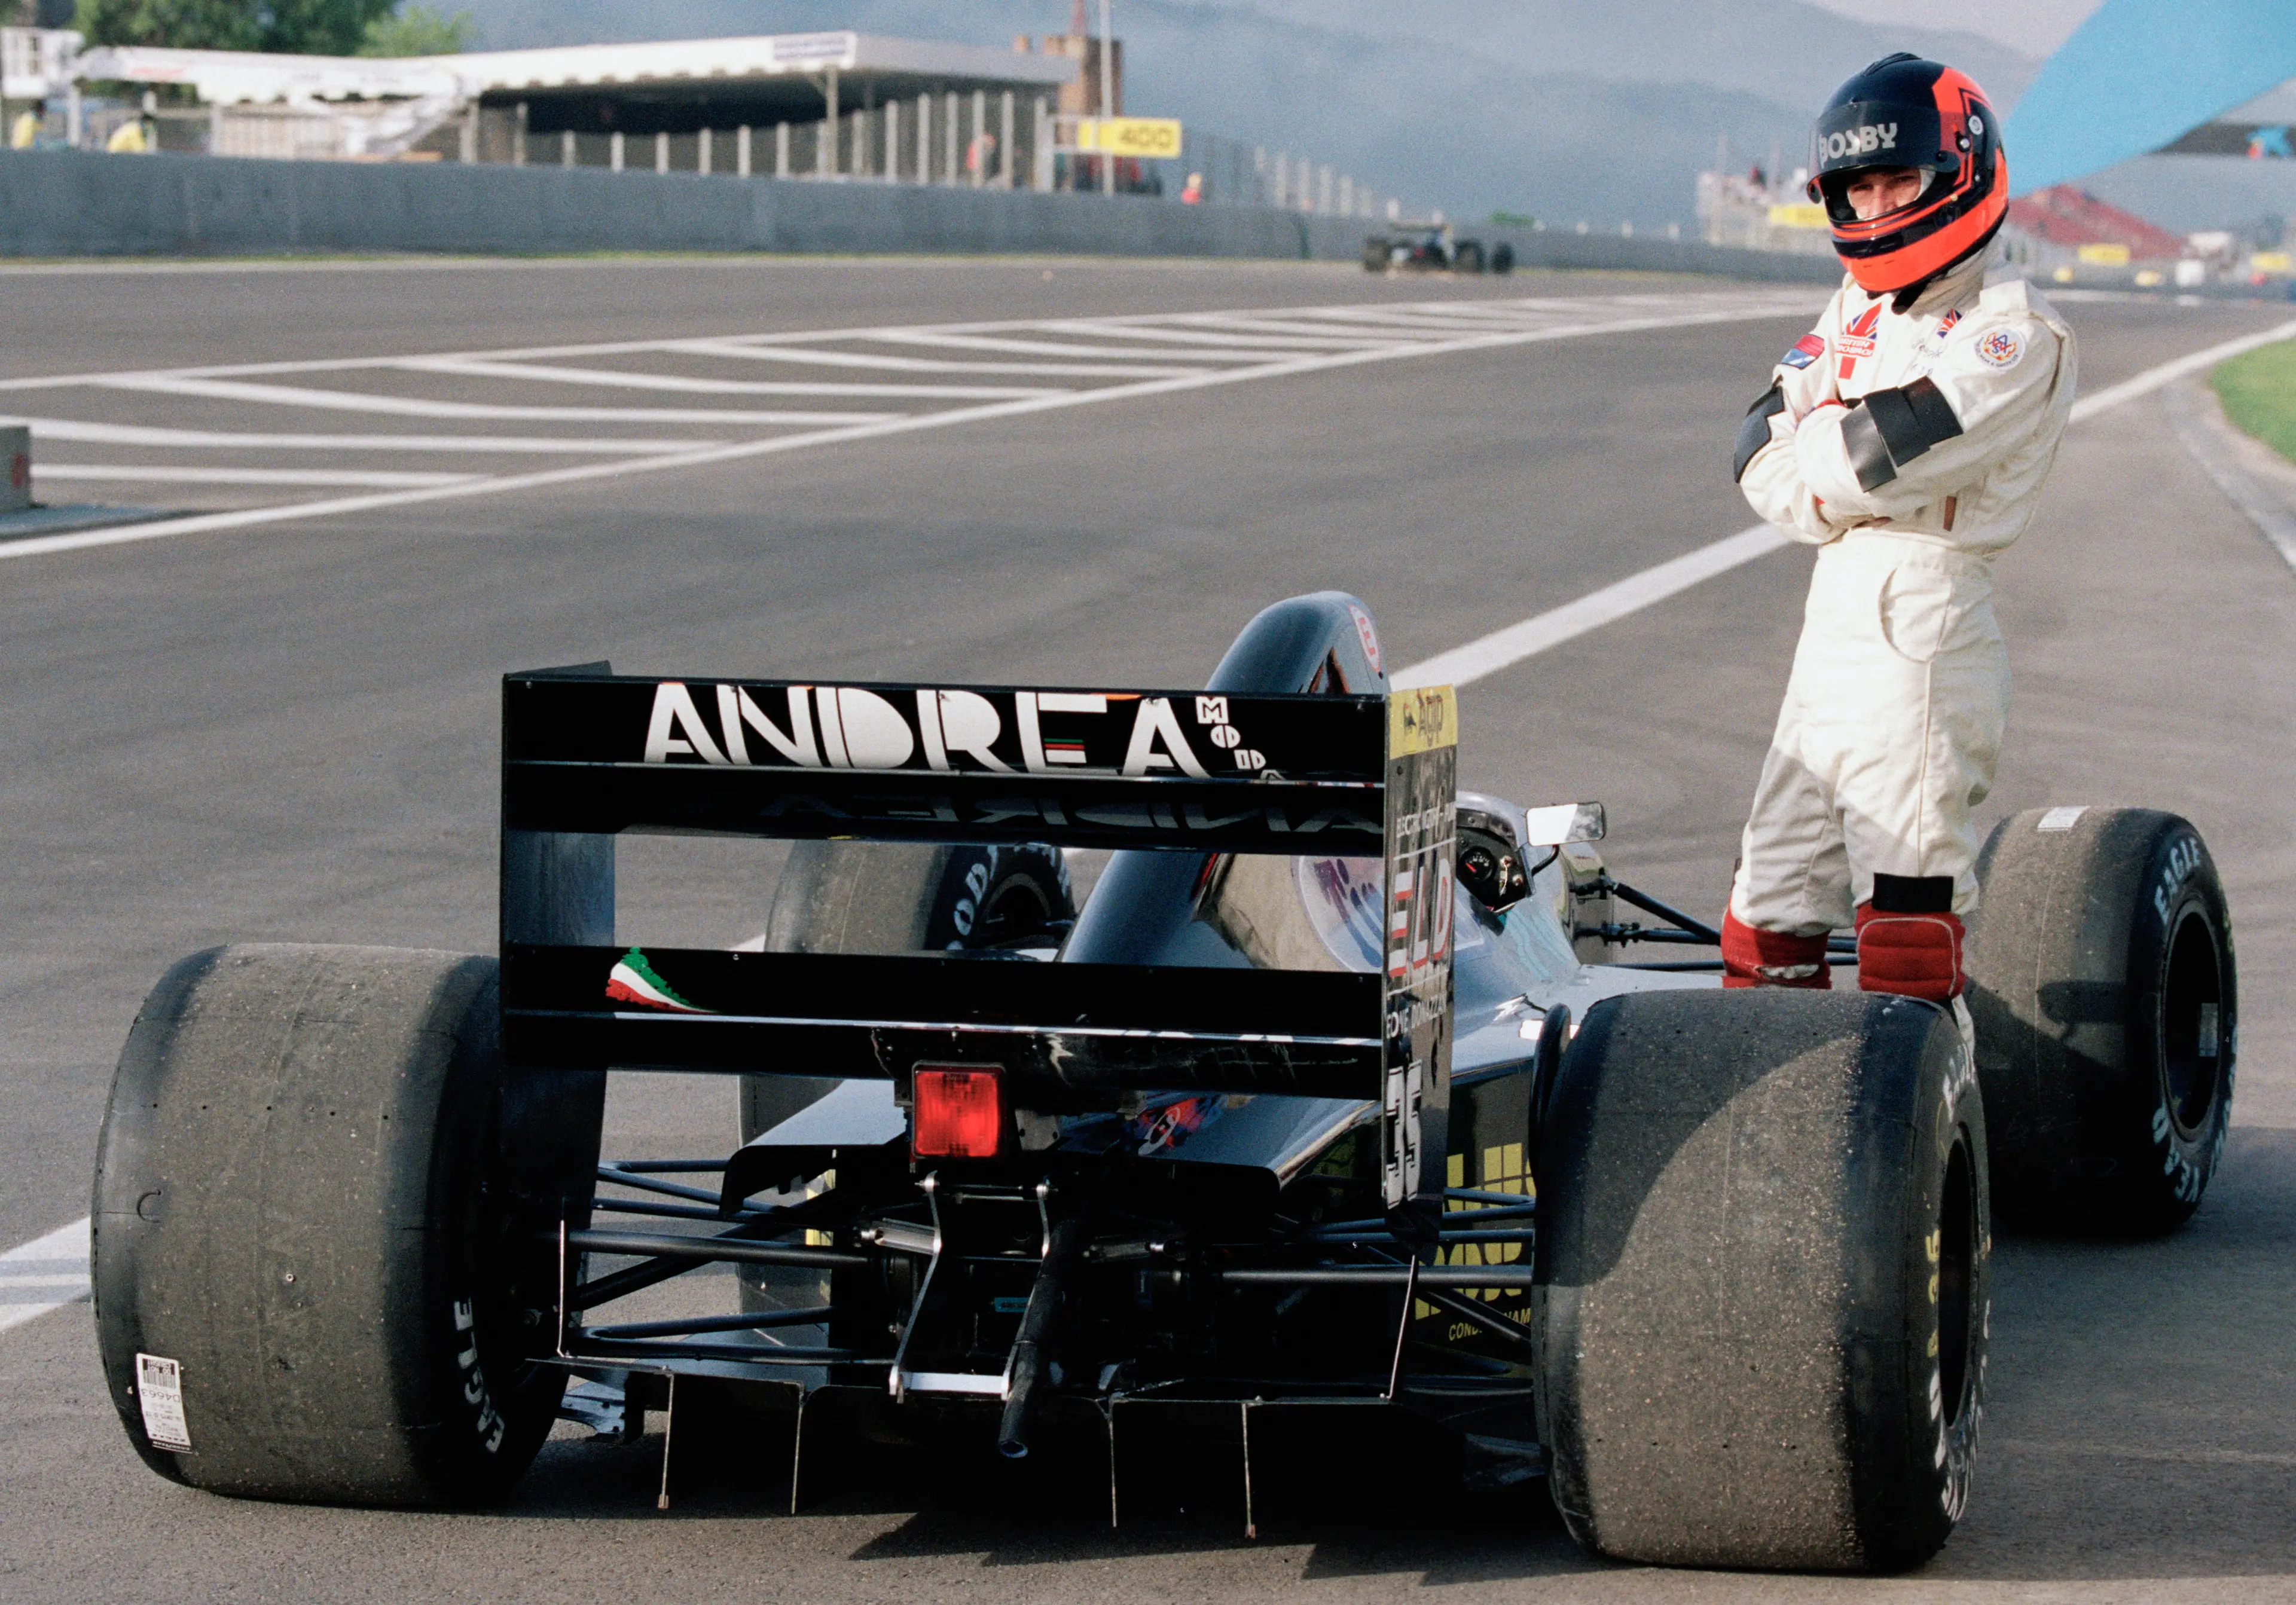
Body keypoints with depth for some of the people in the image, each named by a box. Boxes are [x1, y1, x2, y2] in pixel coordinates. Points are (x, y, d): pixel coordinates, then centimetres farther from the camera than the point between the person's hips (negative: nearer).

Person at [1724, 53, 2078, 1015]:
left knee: (1906, 917, -6)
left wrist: (1805, 446, -1)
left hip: (1923, 623, -8)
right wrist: (1855, 488, -12)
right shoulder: (1855, 311, 15)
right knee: (1773, 898, 14)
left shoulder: (2010, 333, -9)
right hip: (1833, 615, 8)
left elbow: (1875, 456, -20)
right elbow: (1765, 468, 6)